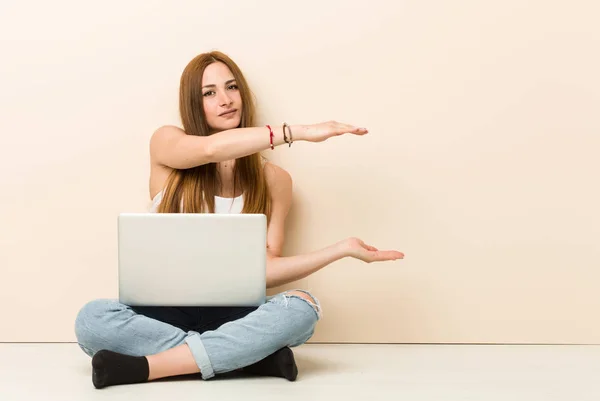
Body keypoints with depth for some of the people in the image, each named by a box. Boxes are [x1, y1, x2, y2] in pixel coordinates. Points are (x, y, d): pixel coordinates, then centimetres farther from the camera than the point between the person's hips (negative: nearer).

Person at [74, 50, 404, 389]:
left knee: (302, 307, -33)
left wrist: (341, 249, -10)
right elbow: (210, 148, -21)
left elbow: (265, 271, 0)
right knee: (92, 319, -34)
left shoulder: (273, 180, 5)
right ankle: (255, 355, -28)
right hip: (166, 311, 0)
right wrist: (301, 132, -24)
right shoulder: (166, 144, 3)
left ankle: (144, 367, -31)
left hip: (232, 314, 1)